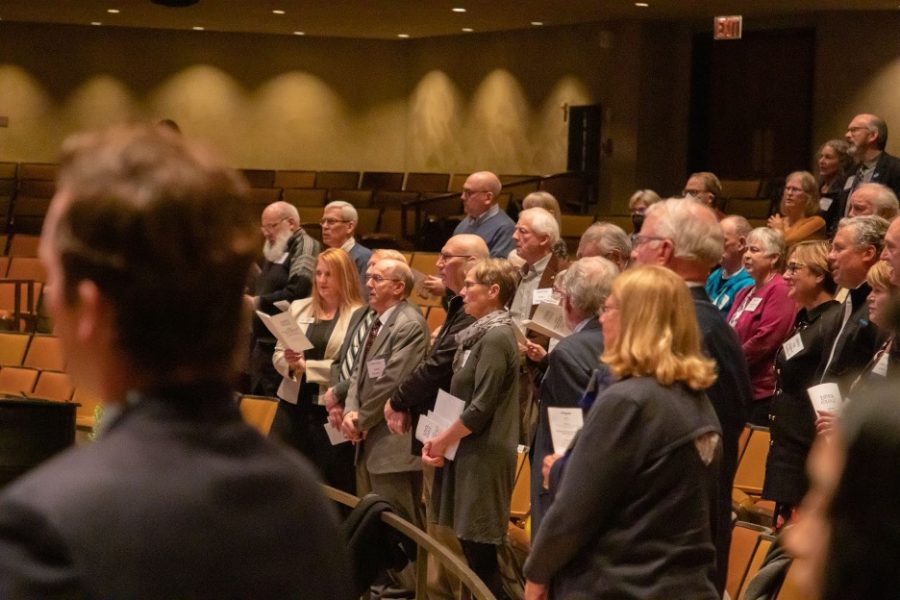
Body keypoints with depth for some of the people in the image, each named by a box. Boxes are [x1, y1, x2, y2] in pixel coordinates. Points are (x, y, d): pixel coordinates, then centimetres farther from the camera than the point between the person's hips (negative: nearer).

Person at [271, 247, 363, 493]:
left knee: (331, 484, 4)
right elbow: (278, 353, 11)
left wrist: (306, 366, -15)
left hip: (330, 409, -5)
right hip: (293, 404, 5)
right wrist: (290, 363, -12)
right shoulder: (298, 308, 11)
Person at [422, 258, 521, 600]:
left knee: (480, 552, -7)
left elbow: (481, 408, -19)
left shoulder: (496, 337, -15)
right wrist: (440, 441, 6)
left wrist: (442, 441, -9)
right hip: (468, 453, 10)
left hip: (484, 456, -10)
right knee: (471, 548, 13)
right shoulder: (479, 334, 14)